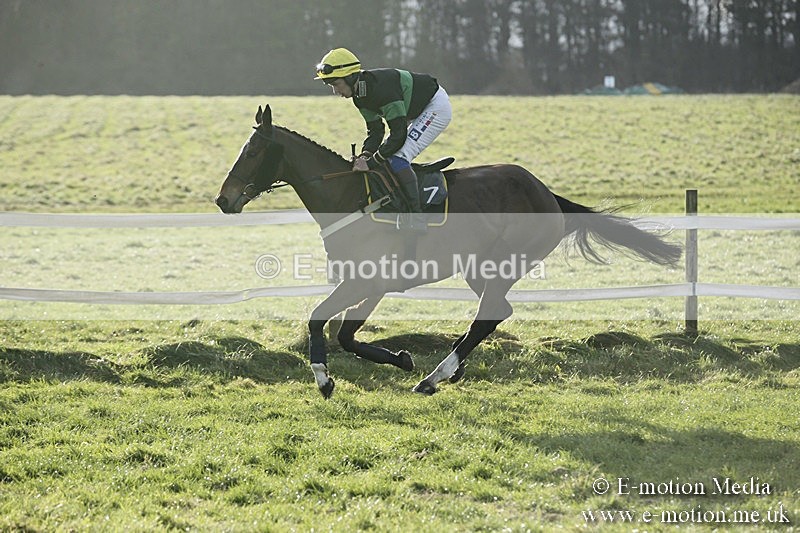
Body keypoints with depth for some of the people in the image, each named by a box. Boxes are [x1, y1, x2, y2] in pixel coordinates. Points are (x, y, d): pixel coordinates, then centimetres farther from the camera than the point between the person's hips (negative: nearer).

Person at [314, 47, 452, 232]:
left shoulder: (381, 87, -34)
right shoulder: (360, 94, -4)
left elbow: (398, 135, -33)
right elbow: (375, 131, 2)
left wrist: (371, 162, -30)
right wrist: (365, 156, -16)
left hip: (436, 107, -10)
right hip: (417, 113, 10)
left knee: (398, 158, -21)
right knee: (388, 157, 9)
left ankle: (417, 223, -22)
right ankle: (404, 224, 14)